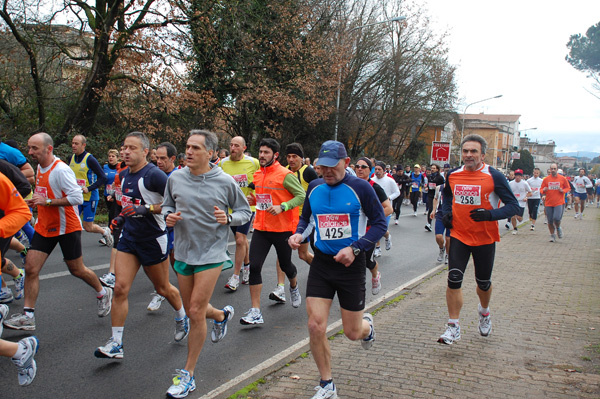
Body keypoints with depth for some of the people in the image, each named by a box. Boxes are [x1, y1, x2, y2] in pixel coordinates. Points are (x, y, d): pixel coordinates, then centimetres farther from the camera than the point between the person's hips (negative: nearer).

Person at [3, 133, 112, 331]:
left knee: (77, 270, 6)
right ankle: (27, 316, 1)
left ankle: (103, 293, 33)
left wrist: (47, 201, -26)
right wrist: (36, 201, 6)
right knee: (31, 268, -4)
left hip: (67, 227, -7)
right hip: (44, 226, 7)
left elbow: (77, 197, -27)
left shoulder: (61, 169, -20)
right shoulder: (40, 167, 7)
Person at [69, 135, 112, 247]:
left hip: (90, 197, -6)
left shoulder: (90, 159, -14)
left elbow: (103, 178, -15)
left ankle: (105, 232, 30)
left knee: (88, 227, 1)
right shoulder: (71, 158, 5)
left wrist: (89, 189, -23)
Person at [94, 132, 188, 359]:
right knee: (120, 288, -4)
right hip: (129, 238, 6)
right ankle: (115, 344, 3)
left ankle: (182, 317, 42)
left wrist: (146, 209, -27)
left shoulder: (153, 175, -19)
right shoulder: (124, 175, 7)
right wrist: (122, 217, 9)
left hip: (153, 240, -6)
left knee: (162, 288, 12)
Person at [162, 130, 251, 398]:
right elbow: (166, 205, 15)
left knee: (196, 312, -8)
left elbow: (245, 212, 2)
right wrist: (168, 216, -8)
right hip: (183, 252, 5)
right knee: (192, 311, 16)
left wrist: (228, 218, -18)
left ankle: (188, 374, 7)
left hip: (211, 254, -4)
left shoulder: (225, 182, -9)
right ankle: (222, 315, 51)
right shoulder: (175, 178, -1)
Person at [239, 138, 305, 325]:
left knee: (285, 265, 13)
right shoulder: (257, 174, 8)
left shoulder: (285, 175, -12)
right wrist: (253, 199, 2)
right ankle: (255, 312, -2)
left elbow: (302, 195, -12)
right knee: (254, 266, -7)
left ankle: (294, 287, 50)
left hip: (283, 228, -5)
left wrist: (282, 207, -24)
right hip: (261, 227, 5)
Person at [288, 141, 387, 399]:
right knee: (315, 326, -7)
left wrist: (355, 248, -21)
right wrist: (299, 233, -3)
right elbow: (305, 216, 19)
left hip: (351, 264, -3)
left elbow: (380, 223, -8)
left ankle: (367, 325, 48)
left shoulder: (360, 188, -11)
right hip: (322, 262, 3)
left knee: (353, 333, 7)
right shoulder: (314, 188, 2)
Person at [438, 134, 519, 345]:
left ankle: (484, 311, 46)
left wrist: (490, 214, -26)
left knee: (483, 282, 14)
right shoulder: (453, 175, 0)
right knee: (454, 279, -11)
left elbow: (513, 206, -10)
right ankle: (453, 327, 0)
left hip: (485, 238, -2)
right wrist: (447, 212, 4)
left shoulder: (494, 177, -12)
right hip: (458, 235, 2)